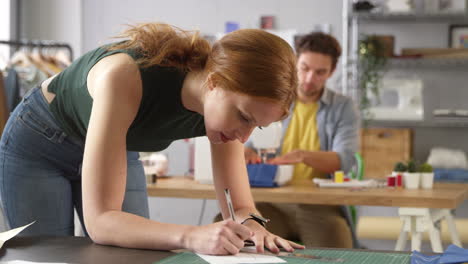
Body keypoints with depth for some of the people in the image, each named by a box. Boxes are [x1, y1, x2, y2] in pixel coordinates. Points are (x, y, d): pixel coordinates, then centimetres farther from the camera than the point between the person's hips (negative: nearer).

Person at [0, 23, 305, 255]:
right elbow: (99, 220, -44)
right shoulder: (125, 77, -42)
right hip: (38, 145, -4)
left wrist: (250, 226, -42)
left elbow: (241, 207, -18)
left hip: (118, 153, 5)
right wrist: (191, 236, -59)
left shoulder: (223, 104, -24)